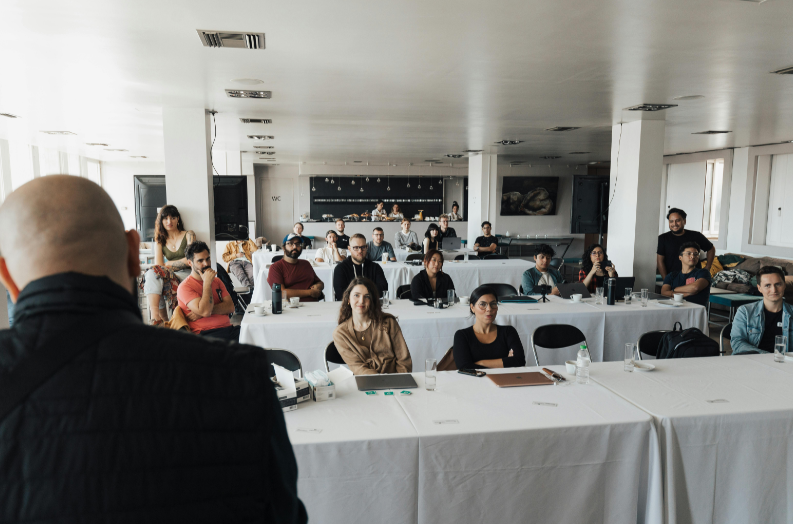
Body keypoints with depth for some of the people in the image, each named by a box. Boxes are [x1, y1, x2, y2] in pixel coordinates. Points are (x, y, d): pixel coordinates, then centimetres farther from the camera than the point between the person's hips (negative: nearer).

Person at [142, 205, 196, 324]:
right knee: (152, 273, -31)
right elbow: (158, 265, 4)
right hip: (169, 275, 3)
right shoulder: (160, 241, 18)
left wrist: (168, 264, -2)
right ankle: (155, 317, -38)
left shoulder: (189, 235, 10)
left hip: (186, 275, -3)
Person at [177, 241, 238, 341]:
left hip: (228, 328, 7)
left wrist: (209, 310, -8)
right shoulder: (185, 287, -1)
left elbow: (230, 307, 9)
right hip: (206, 334, -6)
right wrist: (207, 283, -8)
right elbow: (205, 311, -15)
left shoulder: (216, 280, 21)